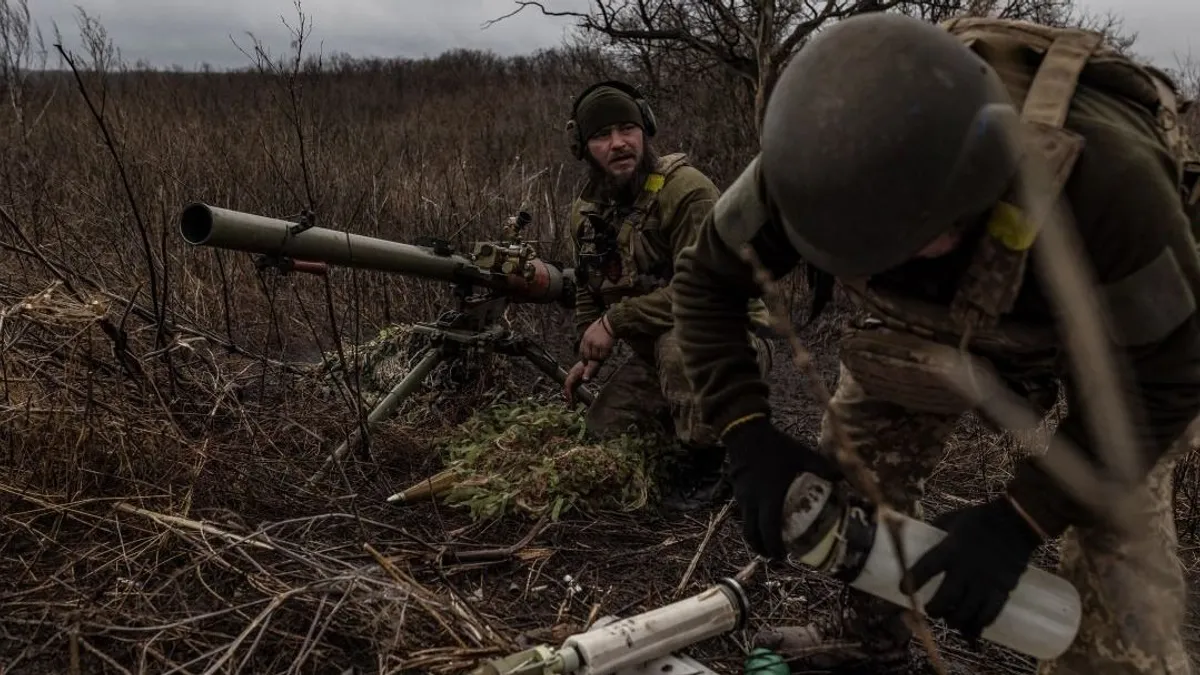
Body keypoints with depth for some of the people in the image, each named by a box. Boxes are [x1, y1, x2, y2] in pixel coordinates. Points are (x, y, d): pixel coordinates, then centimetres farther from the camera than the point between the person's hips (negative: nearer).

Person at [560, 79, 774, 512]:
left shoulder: (687, 190, -22)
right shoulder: (586, 210, 3)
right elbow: (590, 289, 18)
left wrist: (616, 320, -28)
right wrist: (588, 353, 5)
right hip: (654, 352, 8)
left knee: (679, 345, -39)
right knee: (600, 431, 3)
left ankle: (709, 460, -14)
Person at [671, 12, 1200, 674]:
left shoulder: (1104, 178, -43)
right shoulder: (829, 162, -33)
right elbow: (707, 277, -20)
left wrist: (1018, 521, -35)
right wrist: (747, 432, -30)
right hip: (936, 312, 3)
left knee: (1119, 543, -15)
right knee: (855, 468, 0)